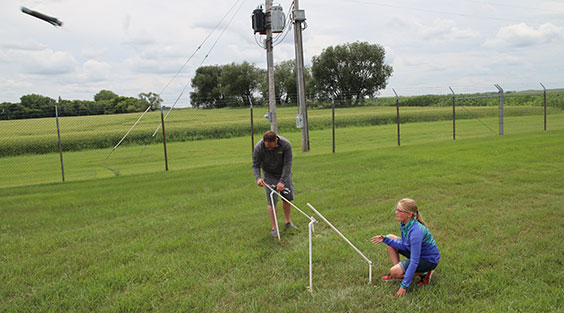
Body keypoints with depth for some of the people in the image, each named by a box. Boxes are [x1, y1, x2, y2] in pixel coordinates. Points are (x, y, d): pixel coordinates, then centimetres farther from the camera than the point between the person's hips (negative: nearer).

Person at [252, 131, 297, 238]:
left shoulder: (286, 144, -26)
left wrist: (282, 181, -25)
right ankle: (274, 228, 3)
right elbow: (256, 165, -15)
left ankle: (287, 221, 29)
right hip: (269, 175, -1)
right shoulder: (258, 147, -25)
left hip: (284, 173, 1)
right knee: (272, 201, -7)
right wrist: (258, 178, -33)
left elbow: (287, 164, -21)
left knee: (288, 197, 8)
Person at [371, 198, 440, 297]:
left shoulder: (416, 231, -35)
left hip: (429, 260, -9)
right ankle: (398, 271, 8)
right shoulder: (404, 224, -8)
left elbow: (414, 262, -33)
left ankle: (424, 273, -3)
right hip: (417, 252, 9)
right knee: (390, 238, 7)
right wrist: (385, 239, -11)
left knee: (395, 272, -23)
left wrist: (404, 286, -31)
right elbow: (403, 246, 3)